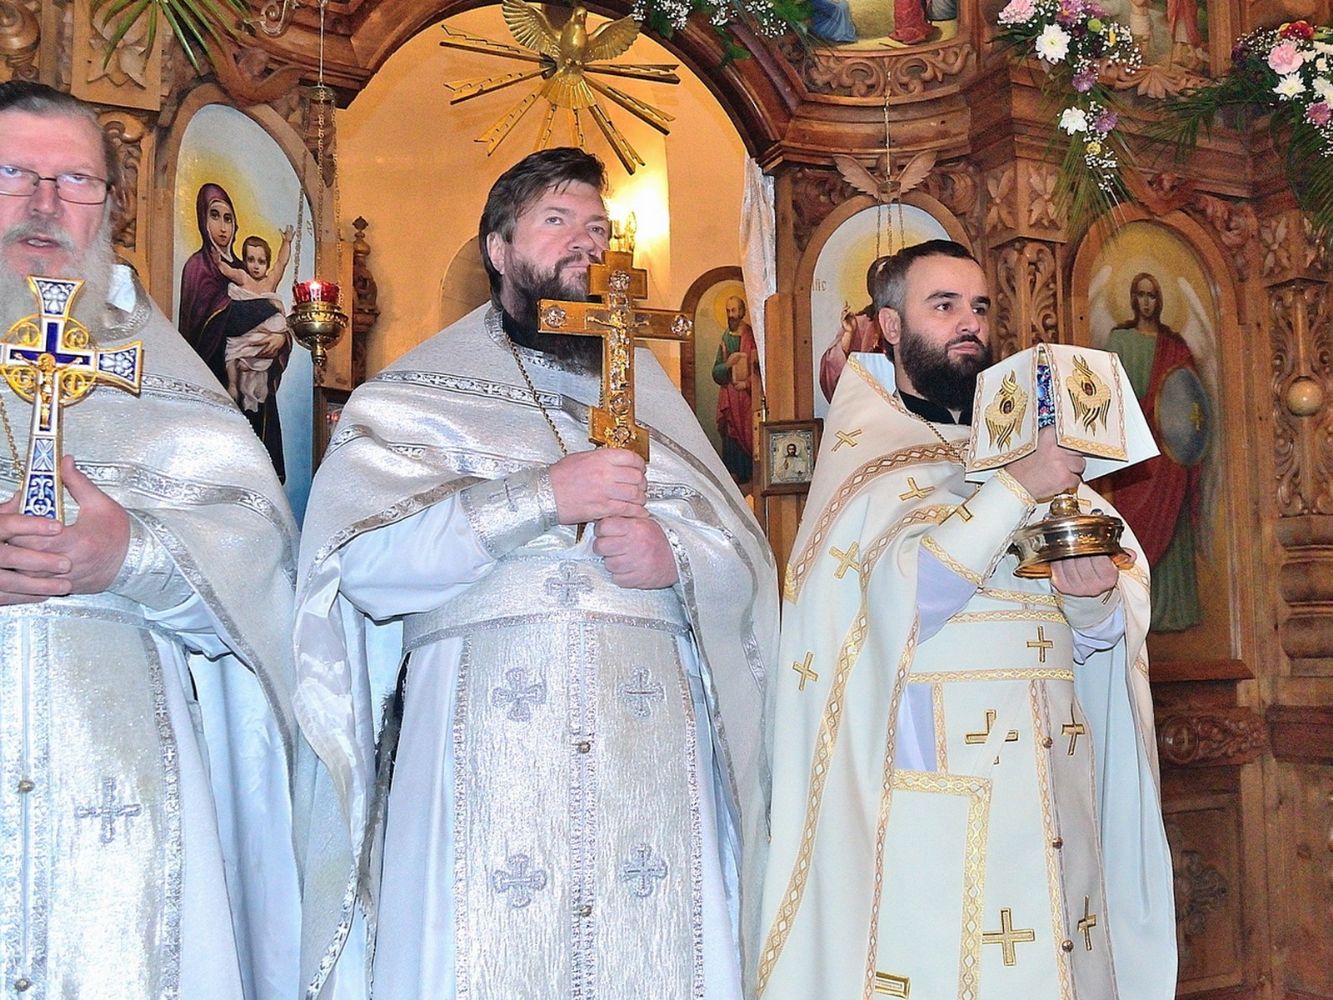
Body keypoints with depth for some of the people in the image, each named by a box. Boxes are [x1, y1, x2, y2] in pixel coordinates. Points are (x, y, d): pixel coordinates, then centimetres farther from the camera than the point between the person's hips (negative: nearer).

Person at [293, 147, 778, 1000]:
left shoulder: (650, 392, 19)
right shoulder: (417, 392, 8)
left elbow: (746, 557, 11)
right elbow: (361, 554, -8)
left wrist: (676, 558, -11)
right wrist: (542, 497, -13)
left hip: (654, 747, 3)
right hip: (483, 742, -3)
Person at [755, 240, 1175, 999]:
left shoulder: (1022, 443, 16)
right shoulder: (867, 451, 1)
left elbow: (1096, 636, 13)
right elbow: (902, 596, -18)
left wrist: (1095, 600, -9)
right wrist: (1017, 486, -18)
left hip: (1049, 760, 5)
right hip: (934, 761, -5)